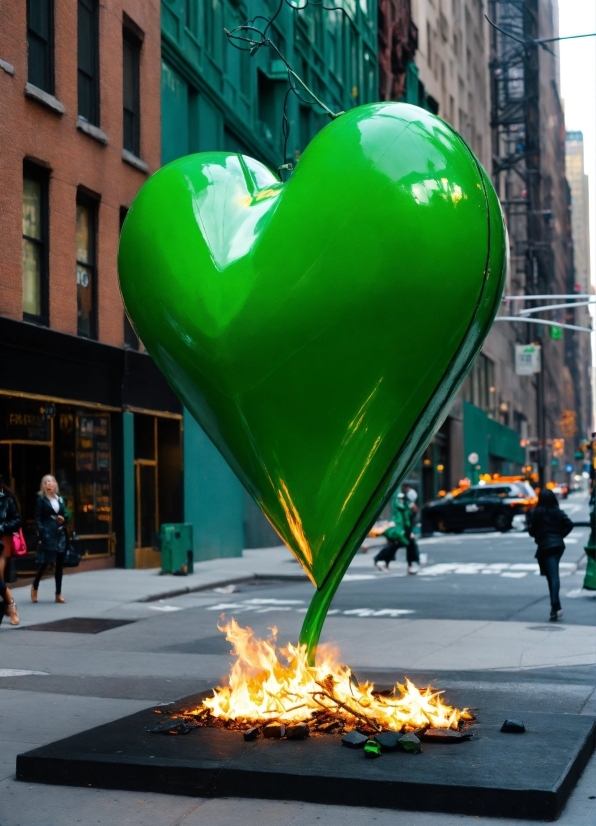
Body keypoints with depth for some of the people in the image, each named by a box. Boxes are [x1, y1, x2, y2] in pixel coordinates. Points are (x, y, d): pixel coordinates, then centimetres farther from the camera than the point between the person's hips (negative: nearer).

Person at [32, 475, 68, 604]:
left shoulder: (60, 499, 15)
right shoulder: (41, 499, -1)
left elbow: (65, 515, 22)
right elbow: (38, 519, -7)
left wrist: (63, 519, -2)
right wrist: (42, 534, -17)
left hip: (60, 534, 5)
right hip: (48, 535, -5)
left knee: (59, 564, 5)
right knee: (44, 563, -6)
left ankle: (58, 594, 9)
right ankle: (35, 587, 17)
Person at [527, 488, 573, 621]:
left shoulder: (535, 513, -2)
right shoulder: (558, 512, 4)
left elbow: (531, 531, -3)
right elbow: (569, 524, -6)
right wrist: (560, 535, 6)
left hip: (545, 546, -2)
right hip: (558, 544, 2)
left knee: (552, 576, -2)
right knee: (553, 575, 5)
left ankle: (556, 607, -10)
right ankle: (555, 606, -5)